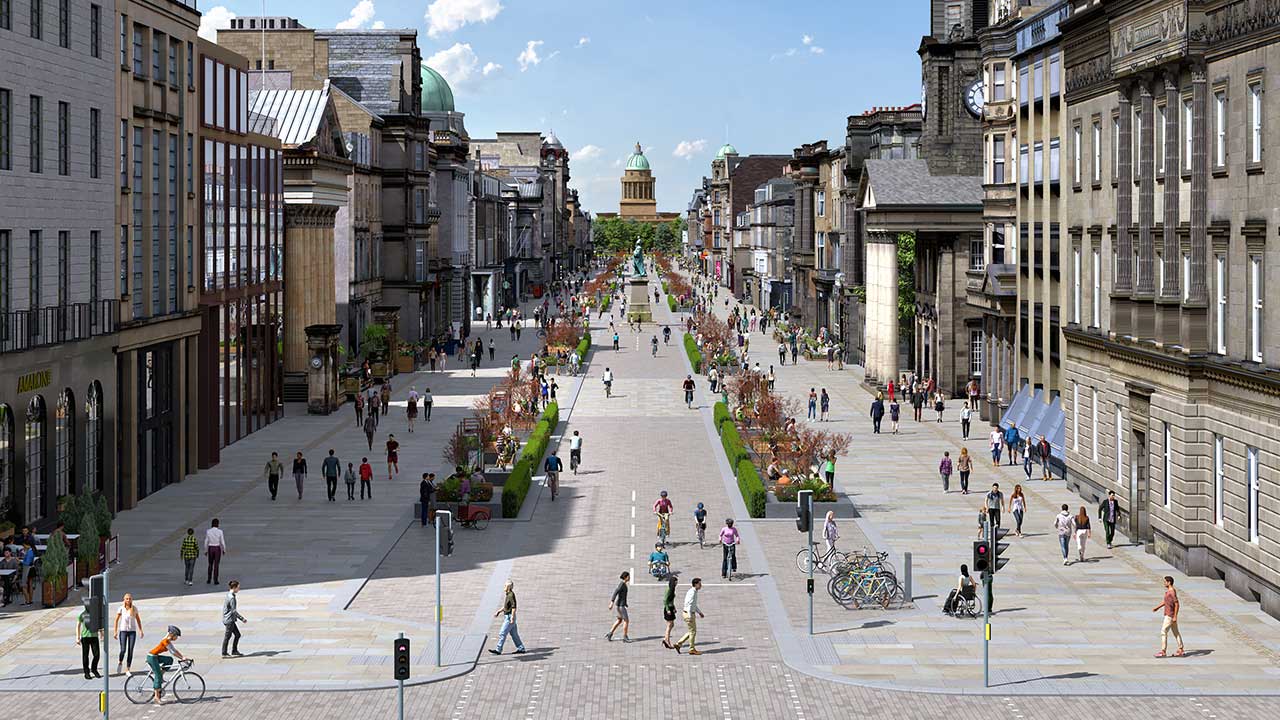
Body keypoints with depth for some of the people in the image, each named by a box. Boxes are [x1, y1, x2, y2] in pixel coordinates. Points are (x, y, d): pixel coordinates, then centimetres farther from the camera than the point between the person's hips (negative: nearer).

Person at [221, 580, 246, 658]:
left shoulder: (228, 595, 9)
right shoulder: (231, 598, -20)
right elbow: (234, 611, -22)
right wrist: (242, 619, -18)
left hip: (231, 620, 10)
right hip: (229, 620, -10)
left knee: (237, 634, 14)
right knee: (227, 636, 0)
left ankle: (234, 651, 21)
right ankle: (224, 654, 8)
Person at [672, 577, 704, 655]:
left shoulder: (694, 592, 13)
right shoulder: (692, 593, -20)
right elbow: (689, 605, -25)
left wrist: (700, 613, 23)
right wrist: (690, 617, -26)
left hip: (691, 614, 10)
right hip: (689, 614, -10)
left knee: (692, 631, 15)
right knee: (693, 631, -1)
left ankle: (678, 644, 16)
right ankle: (692, 649, 8)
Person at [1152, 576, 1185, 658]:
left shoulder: (1172, 592, -20)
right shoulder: (1168, 591, 10)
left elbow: (1177, 605, -23)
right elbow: (1165, 601, 24)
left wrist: (1175, 616, -24)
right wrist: (1157, 608, 18)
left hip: (1170, 616, -10)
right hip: (1169, 615, 10)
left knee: (1163, 632, -8)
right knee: (1175, 632, 14)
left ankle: (1163, 652, -6)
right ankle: (1181, 650, 19)